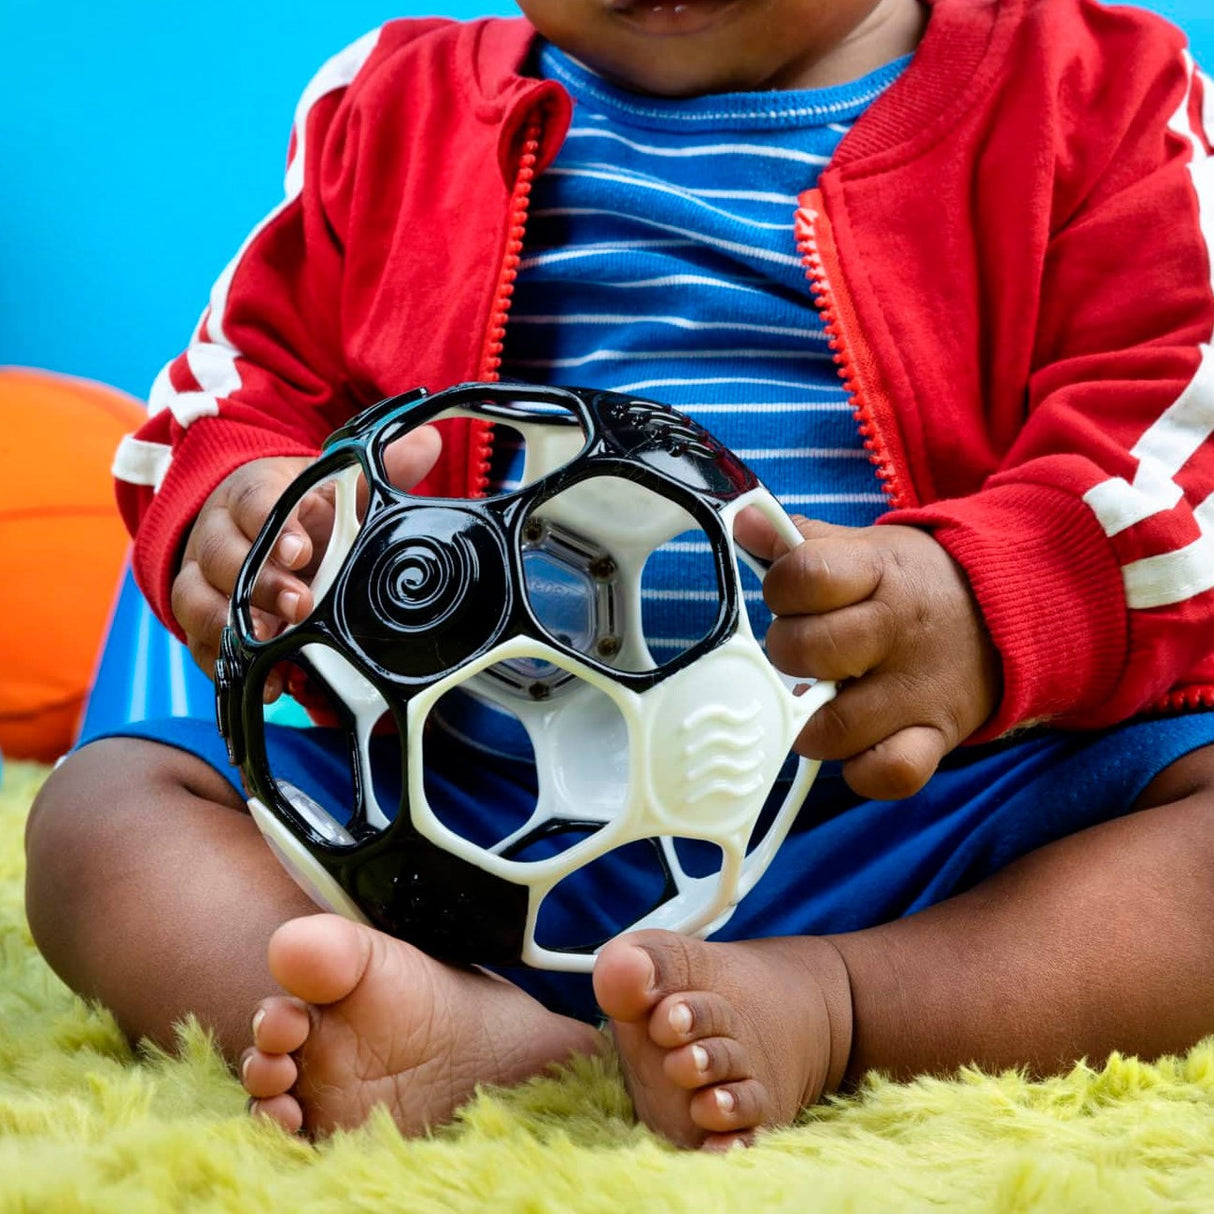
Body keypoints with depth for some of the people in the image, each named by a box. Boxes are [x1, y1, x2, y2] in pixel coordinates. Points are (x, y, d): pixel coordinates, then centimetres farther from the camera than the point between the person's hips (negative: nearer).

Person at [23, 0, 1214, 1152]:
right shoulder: (392, 108, 14)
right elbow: (246, 381, 17)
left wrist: (984, 607, -26)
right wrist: (233, 507, -9)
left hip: (889, 817, -2)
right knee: (101, 804, -15)